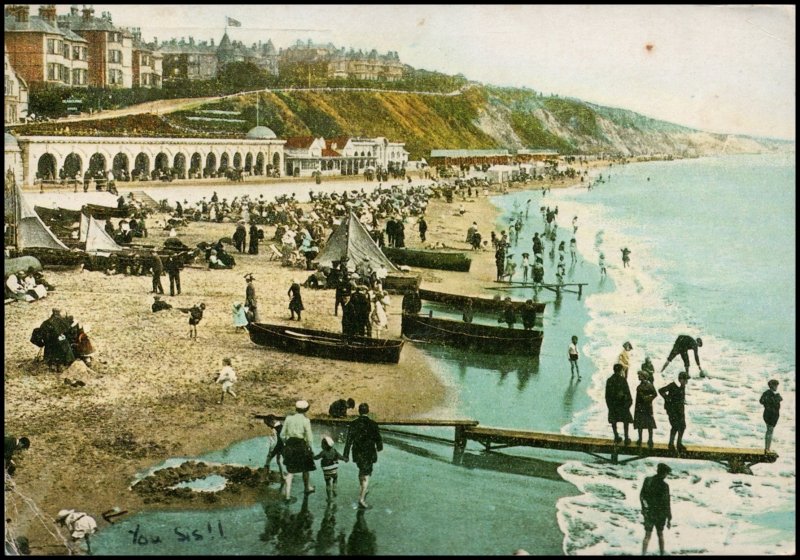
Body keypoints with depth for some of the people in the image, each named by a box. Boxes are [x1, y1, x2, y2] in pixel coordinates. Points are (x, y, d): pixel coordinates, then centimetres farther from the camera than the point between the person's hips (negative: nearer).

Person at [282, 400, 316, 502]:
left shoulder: (288, 418, -1)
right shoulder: (305, 421, -10)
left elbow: (283, 434, 2)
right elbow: (309, 437, -10)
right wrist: (309, 447, 6)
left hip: (289, 445, 2)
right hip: (301, 446, -2)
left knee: (290, 471, 7)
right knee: (305, 468, 22)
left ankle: (287, 494, -1)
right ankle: (308, 488, 40)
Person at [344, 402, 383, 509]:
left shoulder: (353, 424, -6)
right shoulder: (373, 424, -12)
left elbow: (349, 439, -6)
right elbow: (378, 438, -3)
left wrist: (346, 454, 0)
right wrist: (379, 447, 19)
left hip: (357, 453, 3)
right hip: (369, 453, -3)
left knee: (362, 471, 27)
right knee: (366, 475, 1)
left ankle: (362, 491, 43)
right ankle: (361, 499, -10)